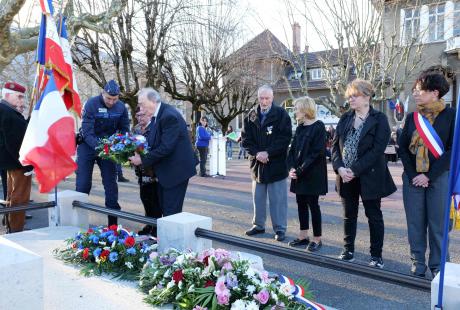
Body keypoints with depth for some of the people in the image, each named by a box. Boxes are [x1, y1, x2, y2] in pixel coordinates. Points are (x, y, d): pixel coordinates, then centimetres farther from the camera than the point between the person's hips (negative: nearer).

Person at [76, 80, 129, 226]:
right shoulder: (91, 104, -19)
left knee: (111, 185, 4)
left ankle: (113, 222, 14)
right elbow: (87, 133, -24)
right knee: (83, 184, -2)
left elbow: (125, 130, -1)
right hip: (88, 147, -3)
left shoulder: (121, 107, -8)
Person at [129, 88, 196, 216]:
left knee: (171, 211, -2)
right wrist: (140, 154, -3)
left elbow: (166, 147, -26)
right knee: (163, 206, 15)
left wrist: (143, 160, -17)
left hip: (176, 169, -9)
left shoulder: (169, 116, -23)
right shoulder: (157, 115, 5)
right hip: (165, 168, 9)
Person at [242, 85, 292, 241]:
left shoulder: (281, 114, -5)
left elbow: (285, 138, -11)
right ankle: (258, 225, 28)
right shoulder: (251, 116, 5)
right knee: (258, 198, 14)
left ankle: (280, 229, 13)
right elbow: (246, 139, 4)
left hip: (276, 164, -4)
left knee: (278, 199, 2)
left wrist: (268, 153, -17)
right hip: (257, 163, 4)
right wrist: (257, 153, -11)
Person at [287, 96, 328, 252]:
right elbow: (293, 149, 11)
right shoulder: (300, 127, 11)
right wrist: (292, 168, -5)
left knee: (313, 205, 0)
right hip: (299, 173, 7)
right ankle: (303, 236, 24)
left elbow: (317, 153, -17)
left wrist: (300, 170, -19)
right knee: (301, 203, 12)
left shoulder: (318, 127, -11)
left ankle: (317, 239, 13)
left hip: (313, 174, -7)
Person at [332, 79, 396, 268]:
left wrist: (355, 170, -20)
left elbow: (377, 149, -15)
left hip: (369, 176, -5)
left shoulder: (379, 119, -6)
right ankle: (348, 250, 27)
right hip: (346, 177, 5)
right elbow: (335, 145, 5)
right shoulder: (345, 119, 10)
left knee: (374, 216, 7)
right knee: (349, 215, 14)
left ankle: (376, 256, 18)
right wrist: (339, 168, -11)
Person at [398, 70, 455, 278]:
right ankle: (417, 263, 20)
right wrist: (412, 175, -5)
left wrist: (430, 175, -12)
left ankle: (438, 267, 17)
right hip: (412, 178, 3)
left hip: (439, 177, -3)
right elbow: (402, 148, 6)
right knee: (415, 223, 7)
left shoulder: (450, 116, -4)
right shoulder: (412, 118, 7)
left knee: (438, 224, 3)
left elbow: (453, 150, -8)